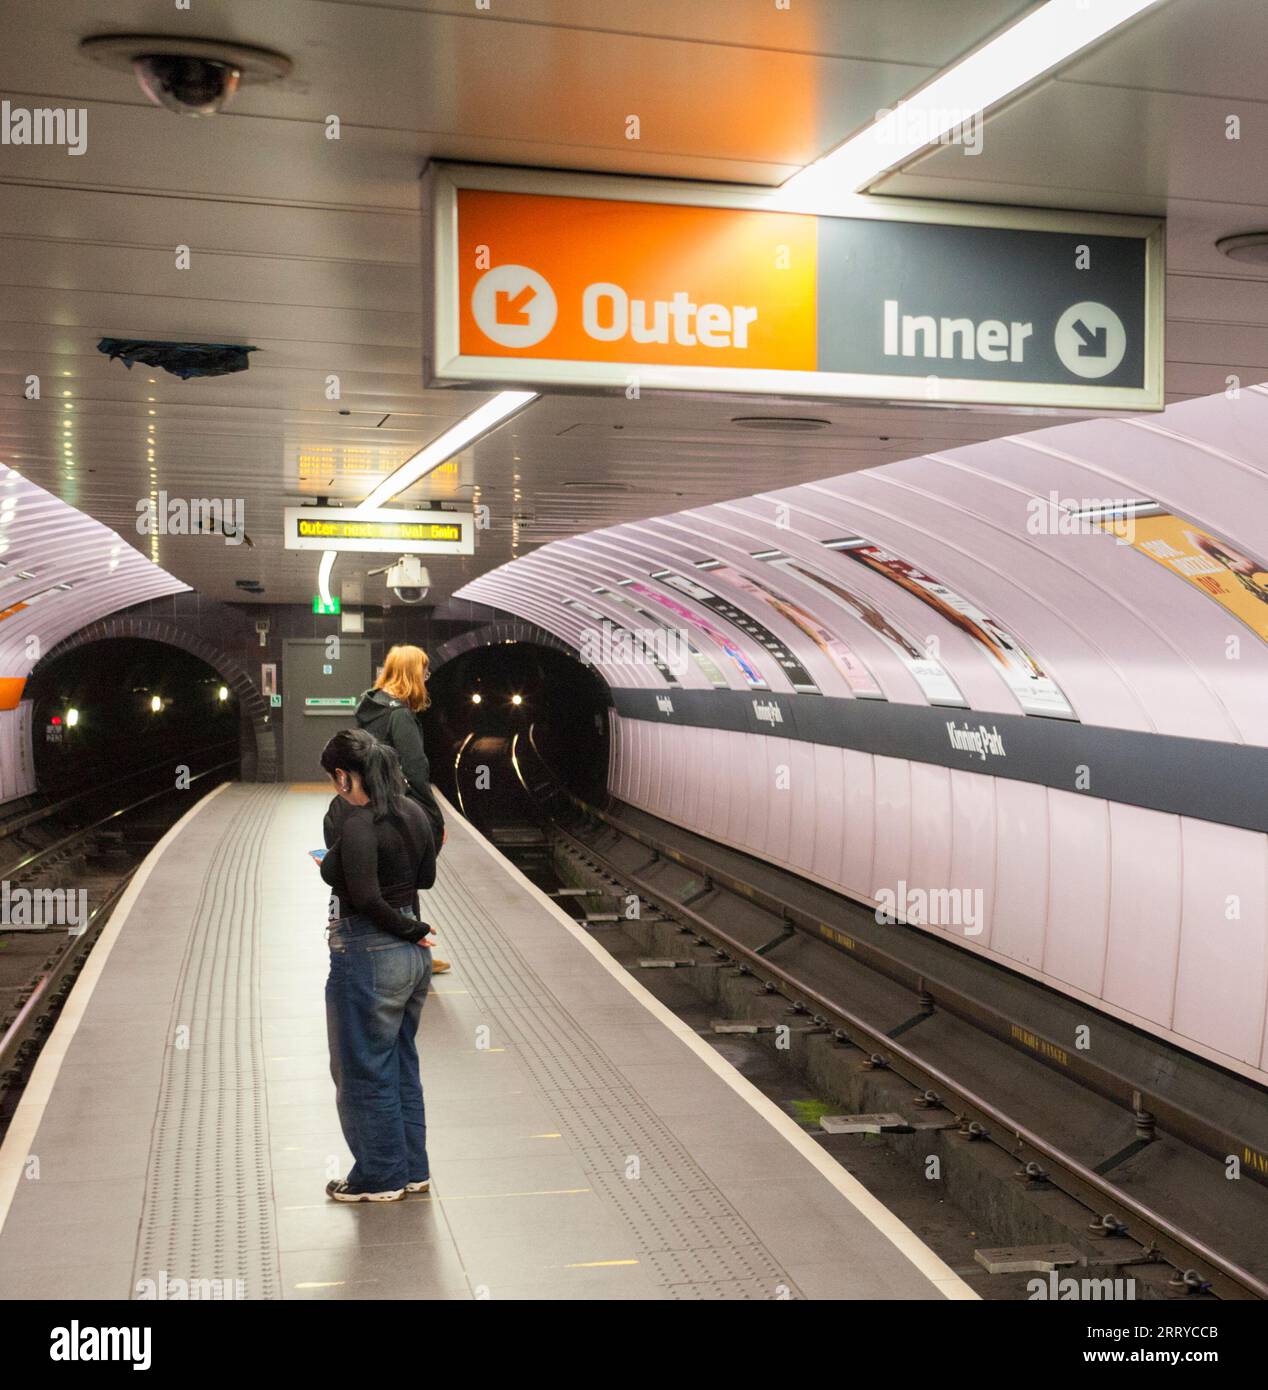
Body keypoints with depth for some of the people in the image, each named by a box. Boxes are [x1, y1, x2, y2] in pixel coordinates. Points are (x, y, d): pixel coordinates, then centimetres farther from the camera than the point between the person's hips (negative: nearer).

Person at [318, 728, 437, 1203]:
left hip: (369, 958, -8)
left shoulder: (357, 825, -21)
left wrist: (410, 928, -13)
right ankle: (412, 1169, 30)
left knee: (364, 1073, 9)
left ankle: (379, 1177, 21)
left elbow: (366, 899, -27)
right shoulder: (412, 812, 3)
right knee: (402, 1065, 20)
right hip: (414, 955, 9)